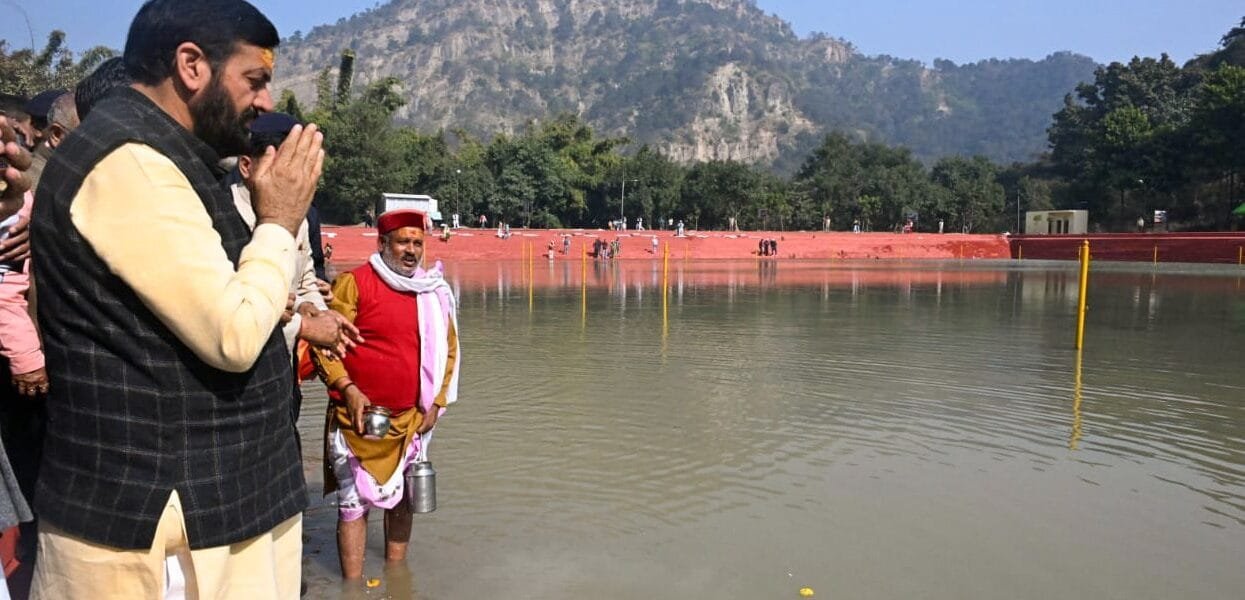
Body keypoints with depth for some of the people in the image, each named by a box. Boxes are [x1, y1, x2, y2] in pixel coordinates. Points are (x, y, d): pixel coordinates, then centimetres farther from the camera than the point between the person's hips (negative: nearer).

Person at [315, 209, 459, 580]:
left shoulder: (435, 292, 6)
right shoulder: (354, 283, -8)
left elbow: (448, 350, 12)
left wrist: (436, 405, 6)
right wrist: (347, 388, -20)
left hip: (411, 419, 5)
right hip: (360, 418, -5)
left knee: (402, 498, 15)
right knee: (355, 501, 1)